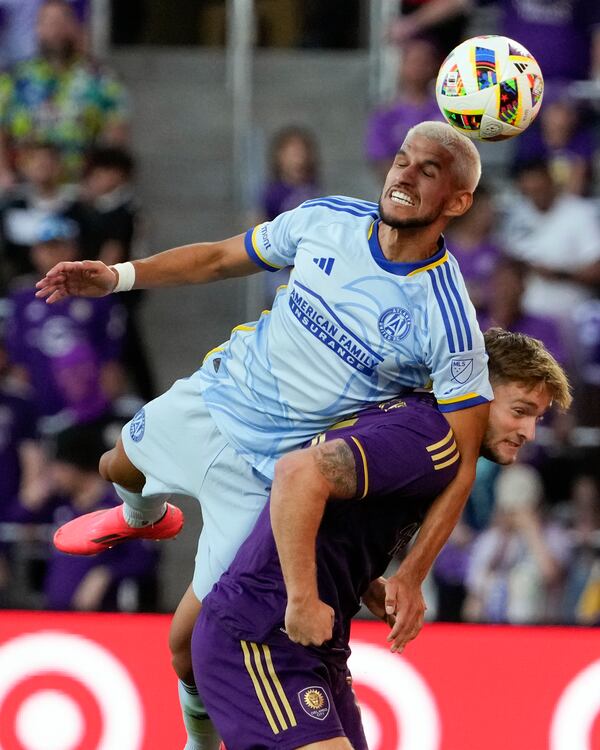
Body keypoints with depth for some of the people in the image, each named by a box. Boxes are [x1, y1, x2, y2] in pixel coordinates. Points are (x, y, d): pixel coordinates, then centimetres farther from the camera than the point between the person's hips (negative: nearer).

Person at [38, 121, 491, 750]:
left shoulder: (448, 321, -27)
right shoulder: (327, 221, -13)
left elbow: (461, 461, -23)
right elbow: (223, 258, 5)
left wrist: (412, 575, -32)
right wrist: (119, 275, -7)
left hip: (273, 473, -6)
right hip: (214, 396, 6)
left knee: (191, 641, -5)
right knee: (119, 468, 34)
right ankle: (144, 517, 71)